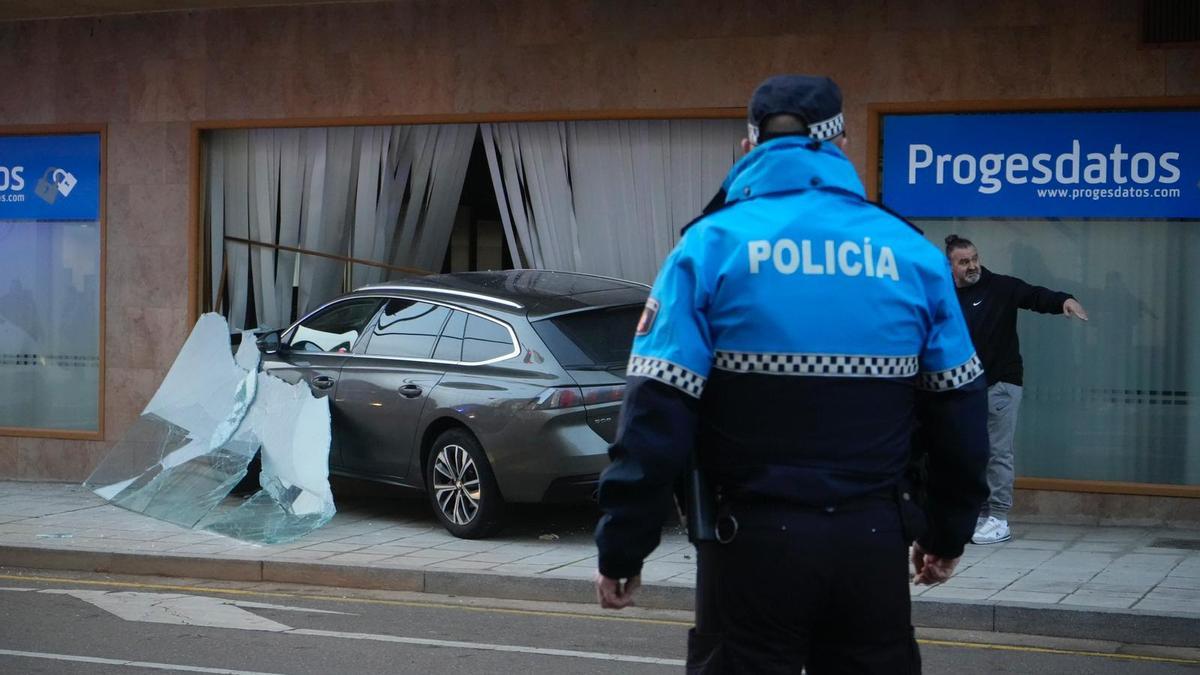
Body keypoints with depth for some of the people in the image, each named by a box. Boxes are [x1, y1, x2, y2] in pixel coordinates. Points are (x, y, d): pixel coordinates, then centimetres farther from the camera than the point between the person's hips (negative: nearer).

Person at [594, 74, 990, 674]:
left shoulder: (712, 245, -5)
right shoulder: (913, 253, 4)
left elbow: (656, 414, -11)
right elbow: (959, 409, 9)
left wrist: (621, 550, -5)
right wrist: (948, 532, 21)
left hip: (756, 541, -2)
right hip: (874, 541, 3)